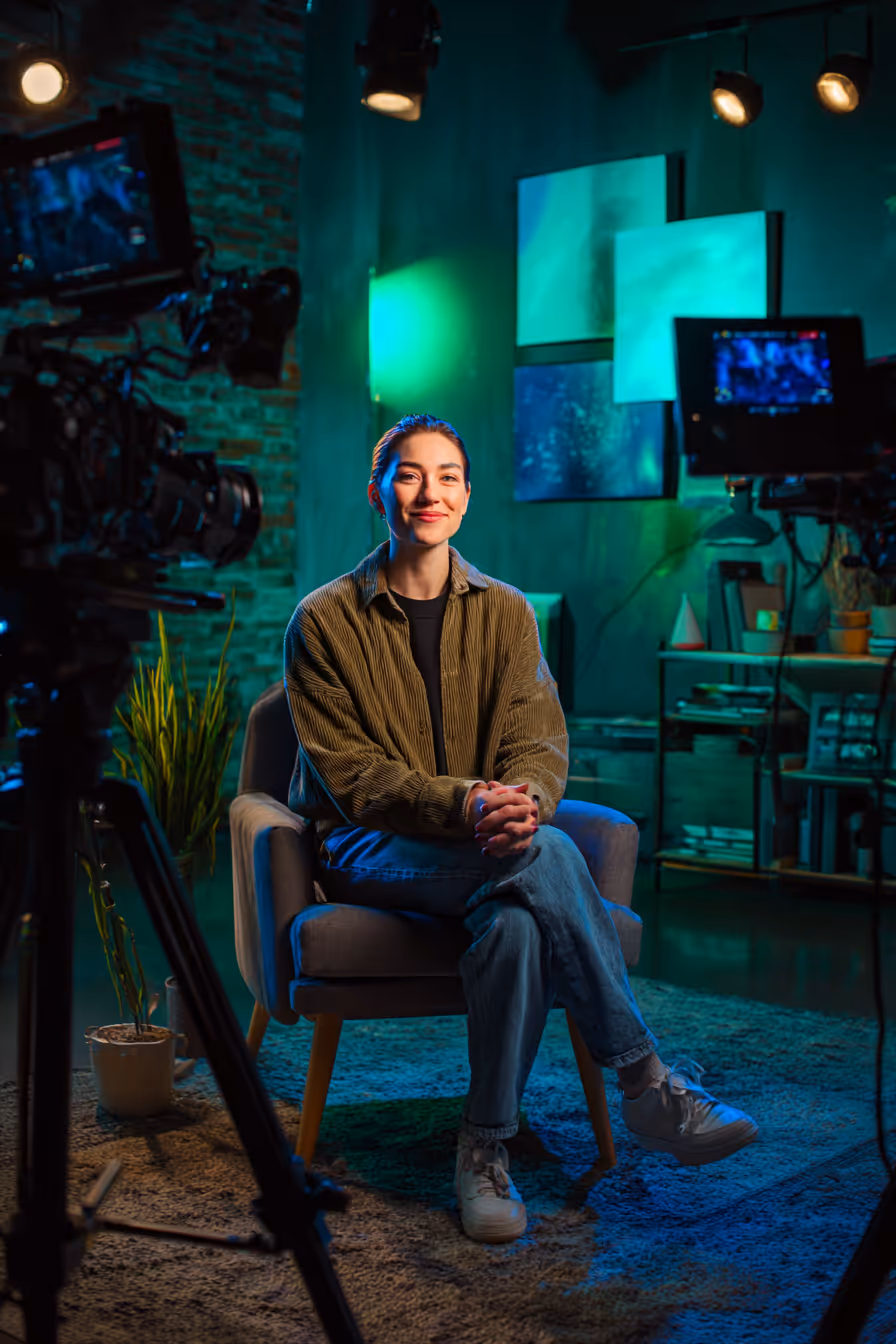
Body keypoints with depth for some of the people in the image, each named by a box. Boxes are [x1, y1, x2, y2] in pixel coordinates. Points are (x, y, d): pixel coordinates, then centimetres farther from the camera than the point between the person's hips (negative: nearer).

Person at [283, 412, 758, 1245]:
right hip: (364, 850, -3)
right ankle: (645, 1082, -27)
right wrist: (464, 803, -29)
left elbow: (540, 741, -2)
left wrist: (521, 800, -28)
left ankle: (487, 1146, -25)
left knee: (515, 915, -36)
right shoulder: (324, 622, -3)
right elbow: (349, 777, -10)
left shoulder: (505, 612, 8)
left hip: (486, 838, 3)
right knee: (540, 858, -33)